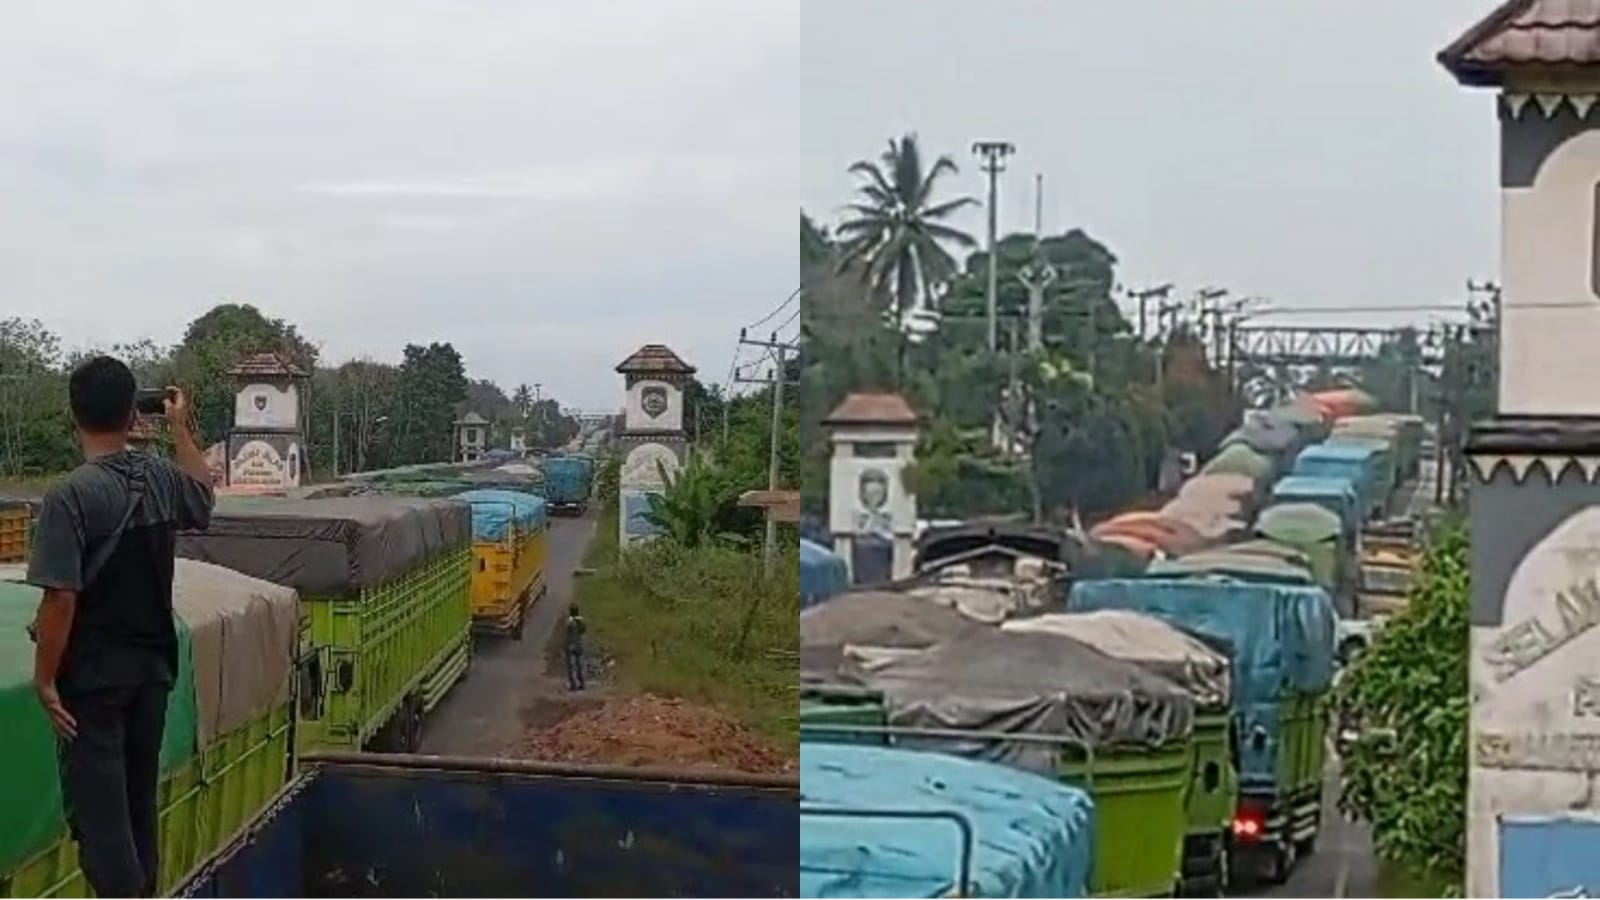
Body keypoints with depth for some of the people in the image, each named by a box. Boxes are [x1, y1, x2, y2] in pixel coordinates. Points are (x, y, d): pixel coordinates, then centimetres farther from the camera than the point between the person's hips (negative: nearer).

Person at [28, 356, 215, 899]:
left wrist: (45, 679, -13)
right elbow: (203, 495, 24)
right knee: (139, 797, 17)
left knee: (96, 806, -1)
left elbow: (61, 598, -21)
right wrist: (181, 427, 31)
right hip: (152, 669, 6)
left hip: (92, 677, -6)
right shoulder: (162, 479, -1)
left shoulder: (70, 497, -19)